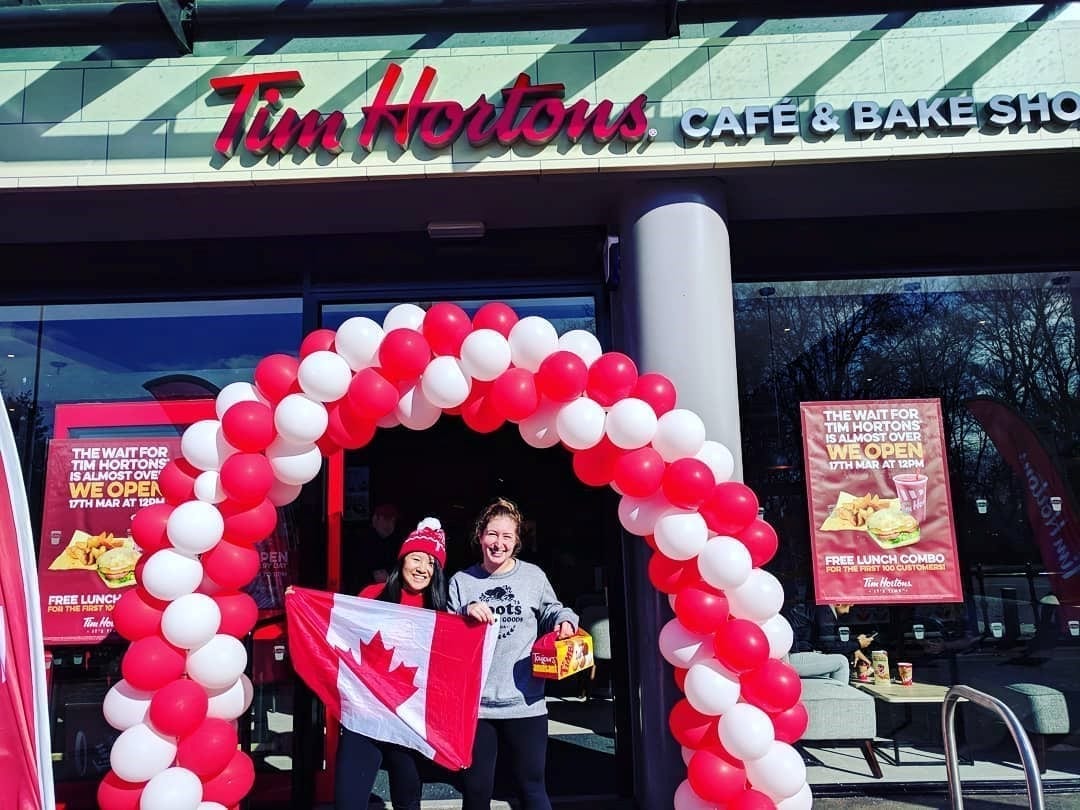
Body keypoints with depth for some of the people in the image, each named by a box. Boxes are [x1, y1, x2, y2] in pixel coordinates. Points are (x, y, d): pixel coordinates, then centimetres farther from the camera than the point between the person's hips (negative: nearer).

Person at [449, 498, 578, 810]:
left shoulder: (533, 575, 1)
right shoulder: (461, 581, 3)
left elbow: (551, 611, 13)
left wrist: (564, 619, -8)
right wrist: (466, 613, -17)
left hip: (525, 703, -1)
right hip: (473, 703, 1)